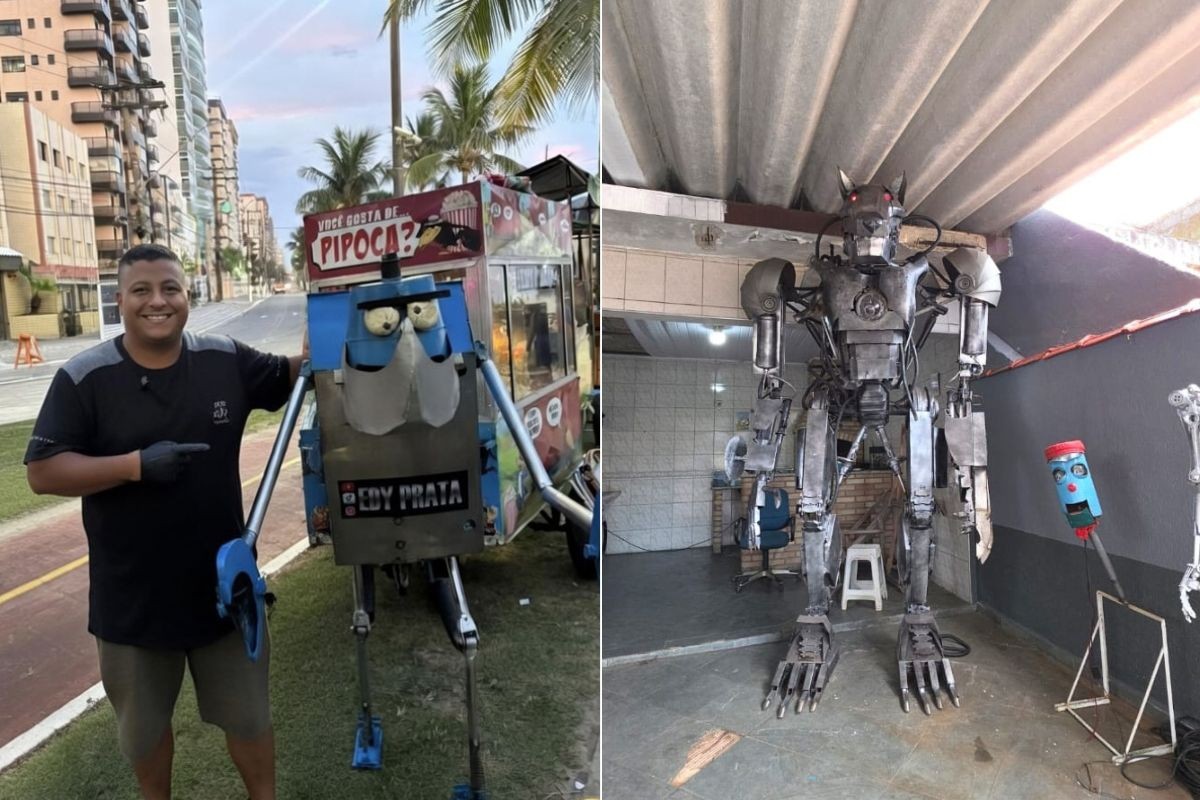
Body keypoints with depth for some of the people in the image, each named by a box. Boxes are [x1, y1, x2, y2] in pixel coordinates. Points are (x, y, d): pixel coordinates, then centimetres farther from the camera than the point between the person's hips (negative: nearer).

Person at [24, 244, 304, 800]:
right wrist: (135, 464, -26)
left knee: (247, 712, 18)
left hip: (224, 582, 1)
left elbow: (290, 377, 9)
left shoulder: (226, 361, -6)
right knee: (144, 723, 24)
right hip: (132, 595, -1)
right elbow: (42, 472, -12)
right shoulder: (83, 378, -11)